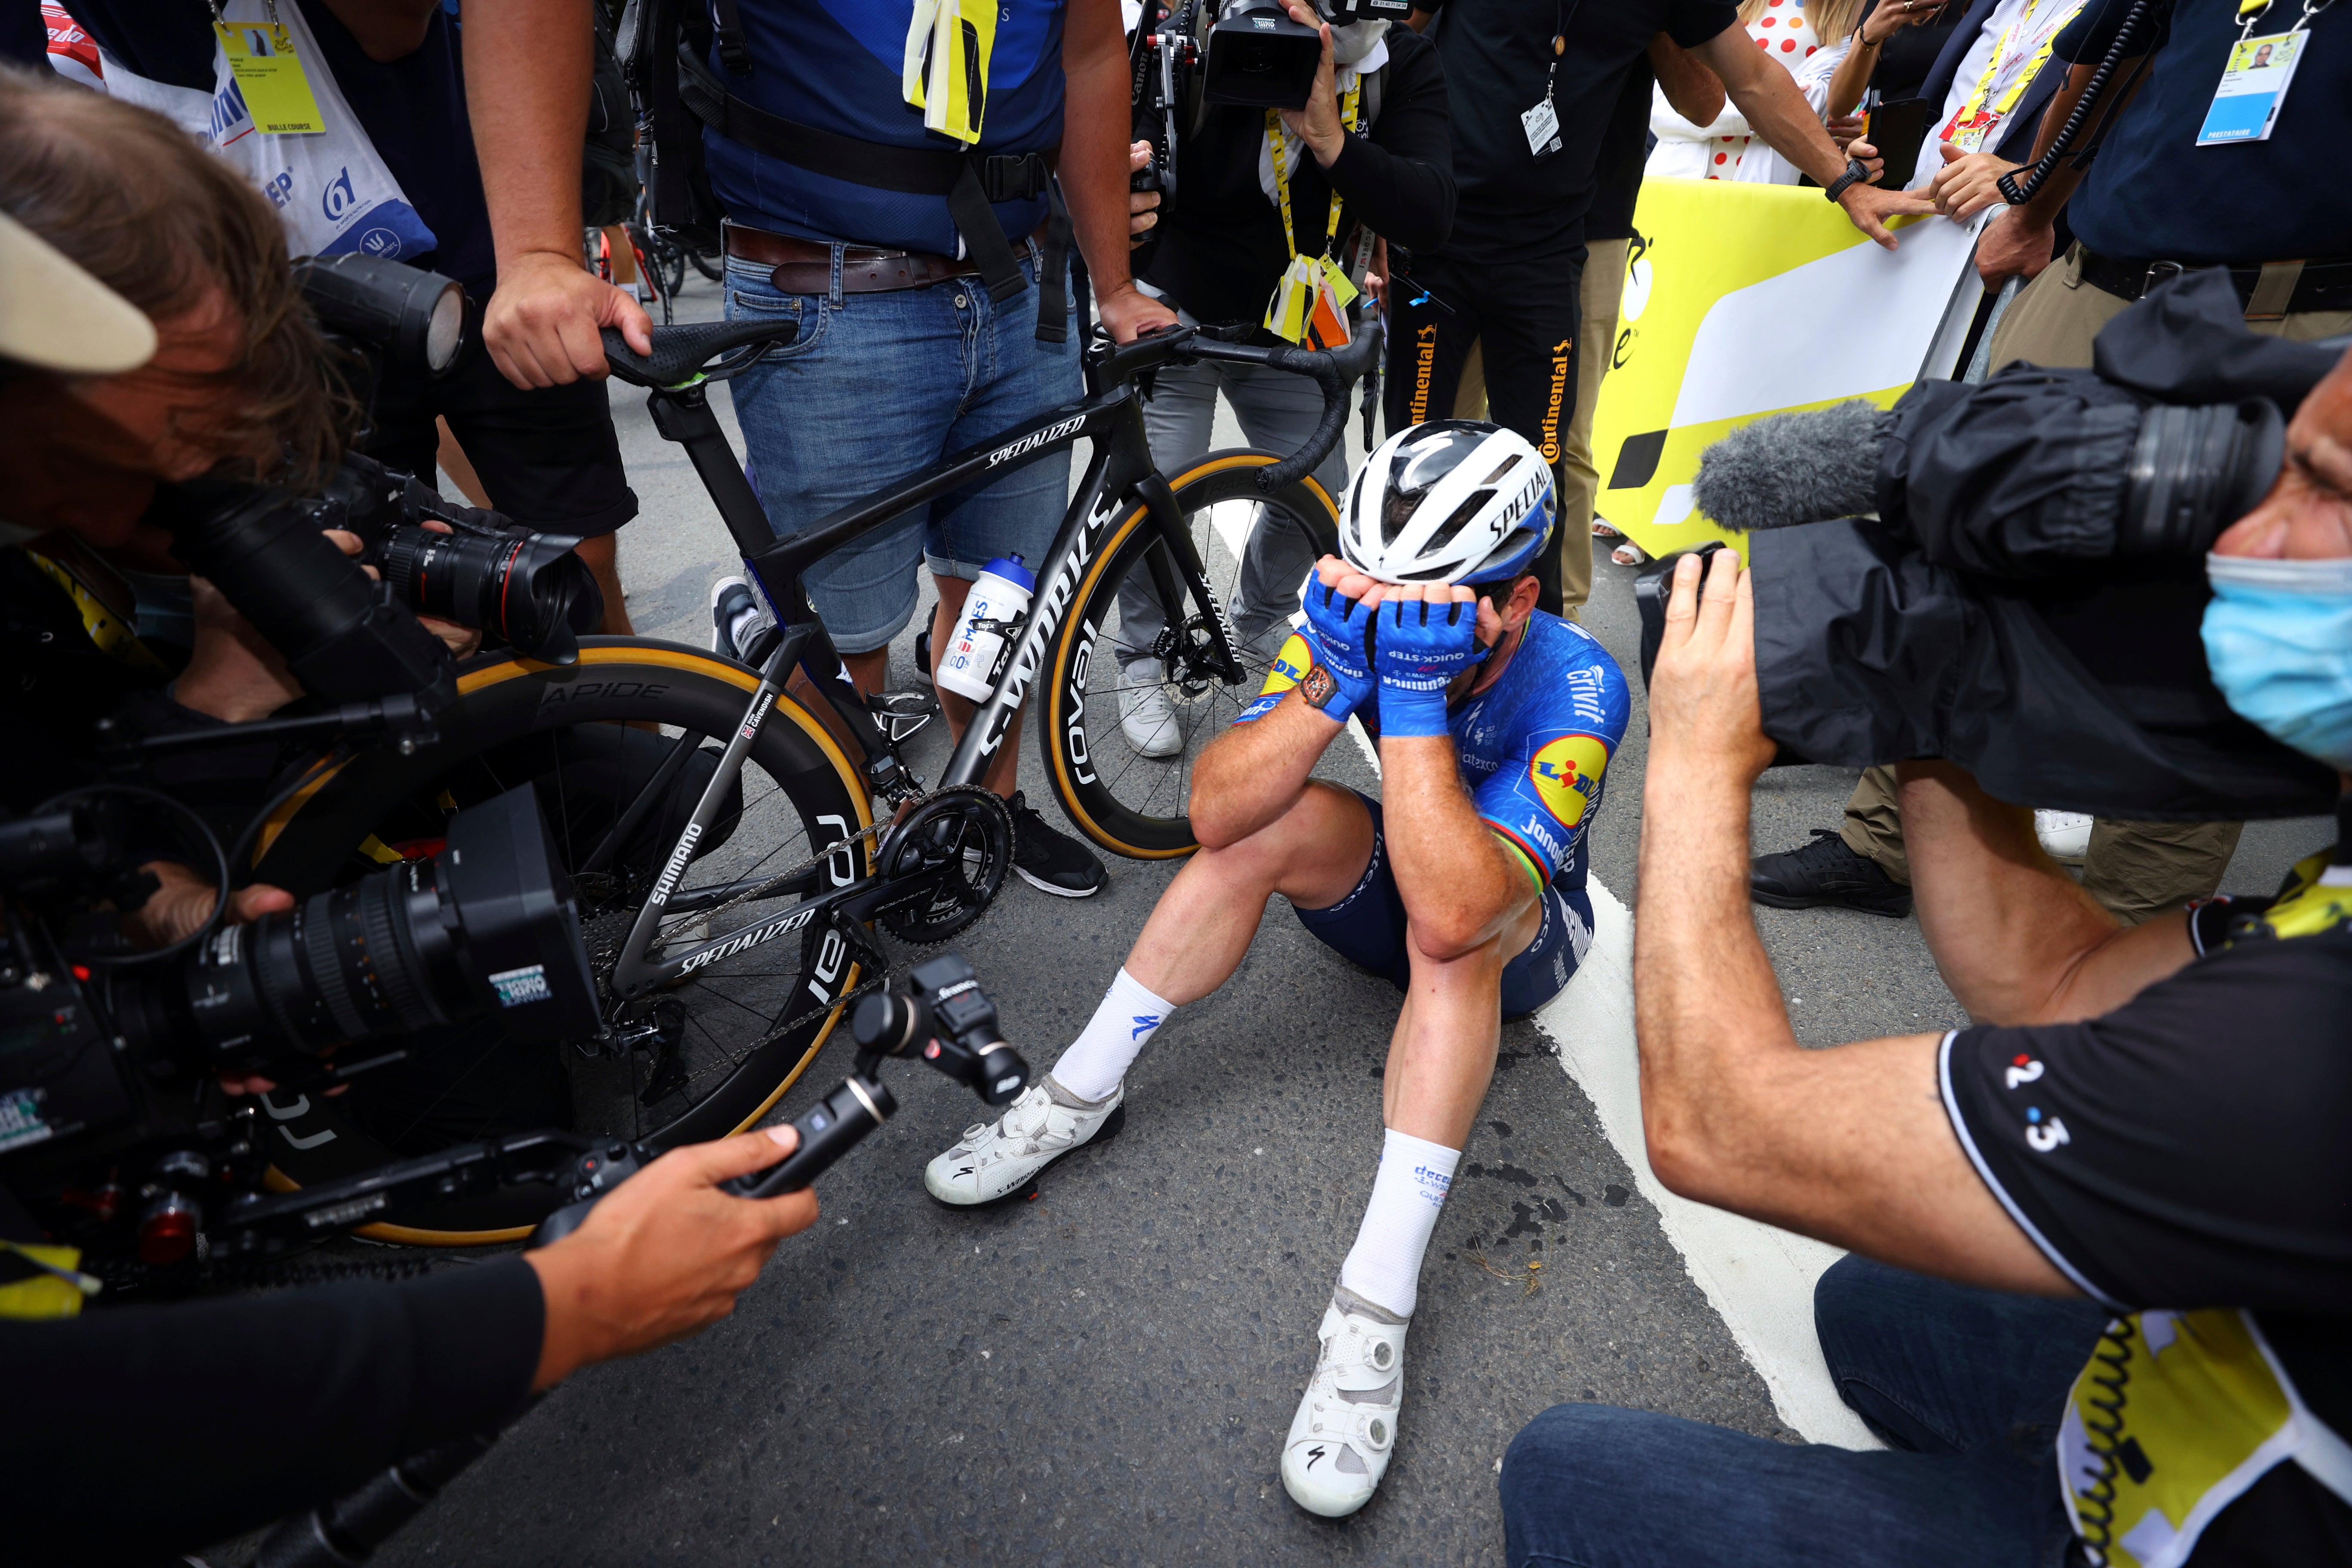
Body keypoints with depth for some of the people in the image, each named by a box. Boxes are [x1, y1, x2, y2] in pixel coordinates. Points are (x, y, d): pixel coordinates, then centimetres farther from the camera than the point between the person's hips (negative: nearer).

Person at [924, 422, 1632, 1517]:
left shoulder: (1576, 686, -32)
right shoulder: (1358, 615, -20)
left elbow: (1454, 909, -45)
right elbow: (1214, 810, -30)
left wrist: (1415, 698, -47)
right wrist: (1332, 681, -42)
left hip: (1524, 934, -3)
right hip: (1401, 888, 4)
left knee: (1452, 924, -37)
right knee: (1270, 821, -25)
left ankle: (1373, 1311, -35)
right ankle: (1080, 1097, -13)